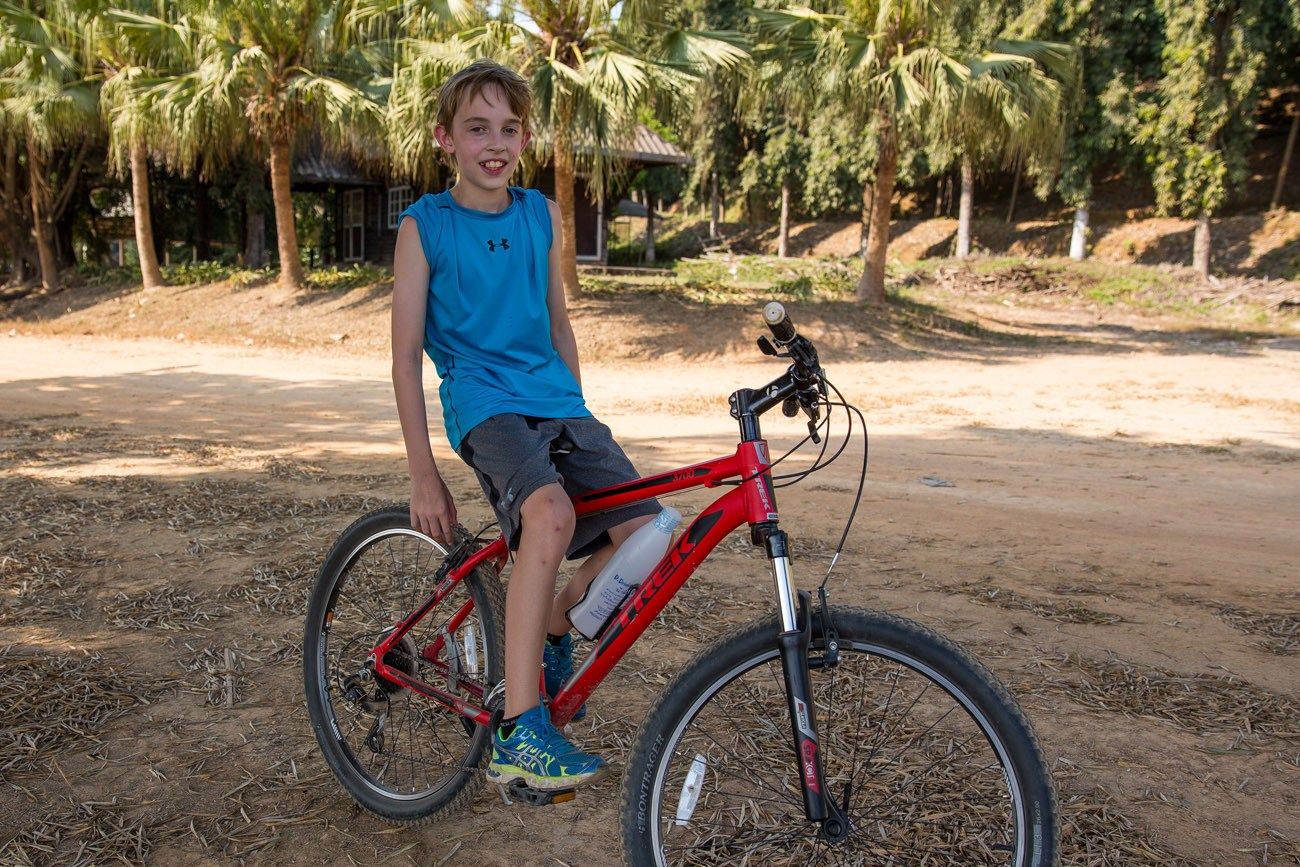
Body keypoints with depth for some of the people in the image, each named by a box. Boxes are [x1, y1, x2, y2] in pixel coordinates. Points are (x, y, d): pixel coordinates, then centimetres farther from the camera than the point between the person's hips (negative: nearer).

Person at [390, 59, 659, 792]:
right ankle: (519, 735, -25)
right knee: (550, 513, -34)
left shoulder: (542, 216, 12)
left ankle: (553, 633, 17)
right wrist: (425, 475, -7)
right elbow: (406, 353, -3)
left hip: (559, 402, 5)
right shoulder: (425, 226, -1)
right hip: (484, 406, -5)